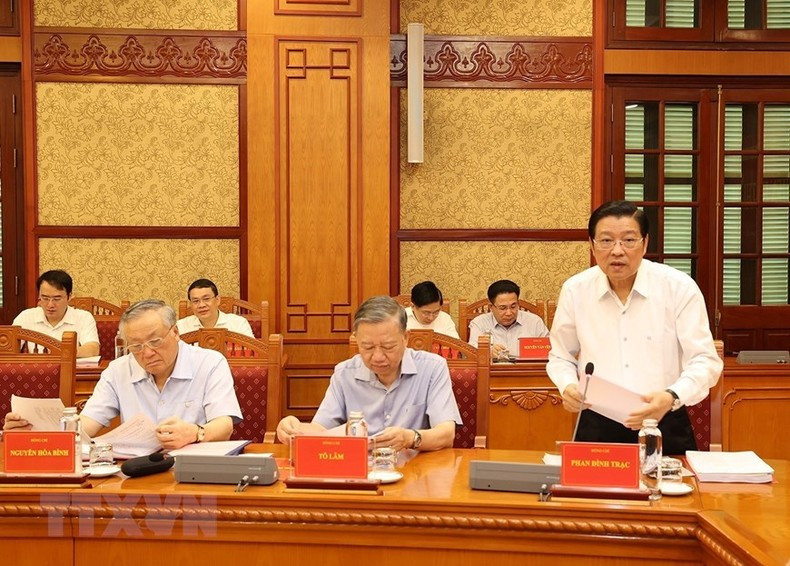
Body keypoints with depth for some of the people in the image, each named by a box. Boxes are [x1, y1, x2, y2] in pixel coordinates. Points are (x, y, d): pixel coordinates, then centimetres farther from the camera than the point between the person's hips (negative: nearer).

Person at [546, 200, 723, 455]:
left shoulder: (679, 287, -4)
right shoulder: (575, 290, 2)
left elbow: (704, 361, -3)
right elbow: (561, 357, 15)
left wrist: (672, 397, -21)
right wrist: (568, 386, -6)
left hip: (663, 425, 0)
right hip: (597, 428, 1)